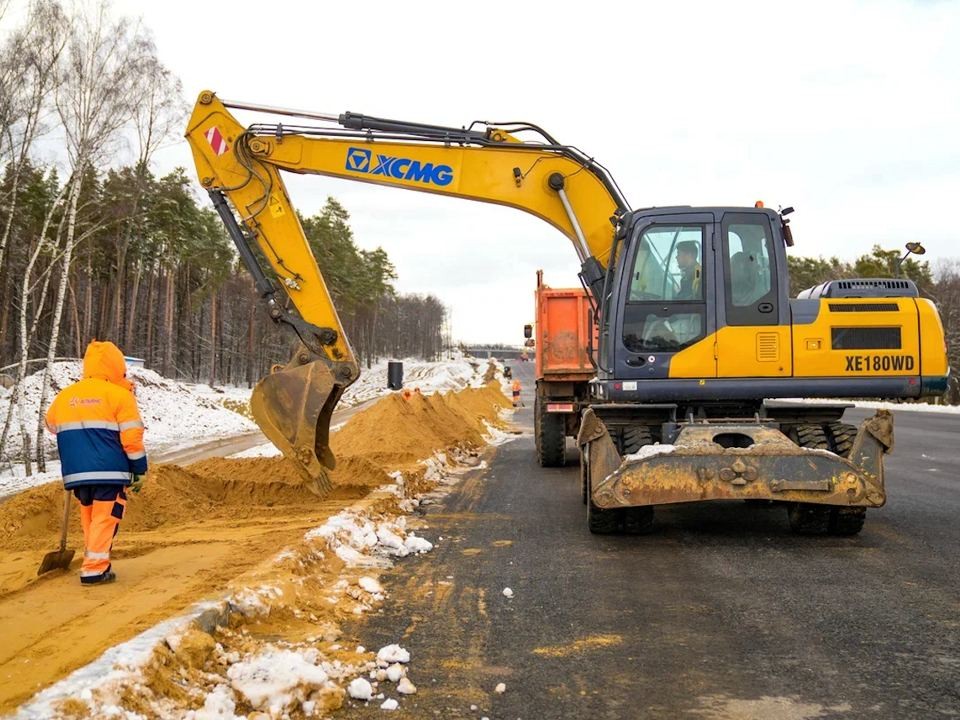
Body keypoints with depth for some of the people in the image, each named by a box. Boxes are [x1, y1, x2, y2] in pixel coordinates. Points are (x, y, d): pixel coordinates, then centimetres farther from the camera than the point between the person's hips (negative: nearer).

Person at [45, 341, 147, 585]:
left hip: (76, 473, 5)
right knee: (105, 518, -2)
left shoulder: (64, 396, 11)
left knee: (89, 519, 18)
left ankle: (95, 564, 21)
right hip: (109, 472, -5)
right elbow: (131, 437, -7)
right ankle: (95, 569, -9)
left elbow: (52, 426, 26)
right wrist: (138, 469, 2)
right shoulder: (119, 395, -5)